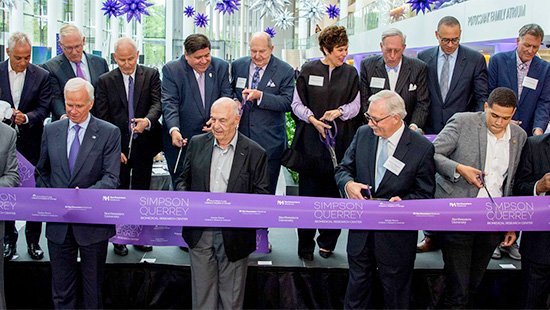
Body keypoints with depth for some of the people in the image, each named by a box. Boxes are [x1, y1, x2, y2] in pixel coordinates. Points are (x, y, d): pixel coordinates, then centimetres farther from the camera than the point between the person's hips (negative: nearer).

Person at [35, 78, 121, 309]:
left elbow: (111, 178, -11)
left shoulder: (109, 133, -4)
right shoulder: (51, 130, 7)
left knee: (92, 288, 9)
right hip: (58, 225, 3)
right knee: (61, 290, 10)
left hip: (93, 223, -3)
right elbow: (42, 172, 15)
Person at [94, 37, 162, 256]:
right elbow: (102, 118, 0)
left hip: (144, 145, 0)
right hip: (117, 147, 0)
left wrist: (148, 121, -30)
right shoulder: (105, 81, 2)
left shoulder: (151, 75, 3)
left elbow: (157, 103, -8)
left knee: (142, 192, 9)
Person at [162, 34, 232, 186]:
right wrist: (174, 130, -28)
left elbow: (226, 97, 1)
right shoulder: (171, 69, -7)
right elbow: (170, 103, -13)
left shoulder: (221, 67, 2)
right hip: (181, 138, -2)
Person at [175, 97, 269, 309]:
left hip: (234, 234, -2)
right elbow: (183, 179, 13)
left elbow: (262, 195, -3)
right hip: (200, 233, 2)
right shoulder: (197, 144, 5)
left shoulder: (255, 153, -5)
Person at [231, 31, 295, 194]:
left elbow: (287, 103, -11)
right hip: (241, 135, 3)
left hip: (269, 140, -3)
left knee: (267, 190, 4)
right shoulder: (237, 65, 8)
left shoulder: (285, 71, -4)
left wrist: (260, 96, -22)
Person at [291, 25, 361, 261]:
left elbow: (356, 105, 11)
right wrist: (312, 119, -11)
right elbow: (297, 103, 5)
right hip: (311, 139, -2)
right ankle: (305, 246, 9)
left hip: (340, 141, 2)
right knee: (308, 191, -1)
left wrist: (339, 112, -8)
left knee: (334, 192, 3)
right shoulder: (308, 70, 3)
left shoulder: (350, 73, 8)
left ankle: (327, 242, 19)